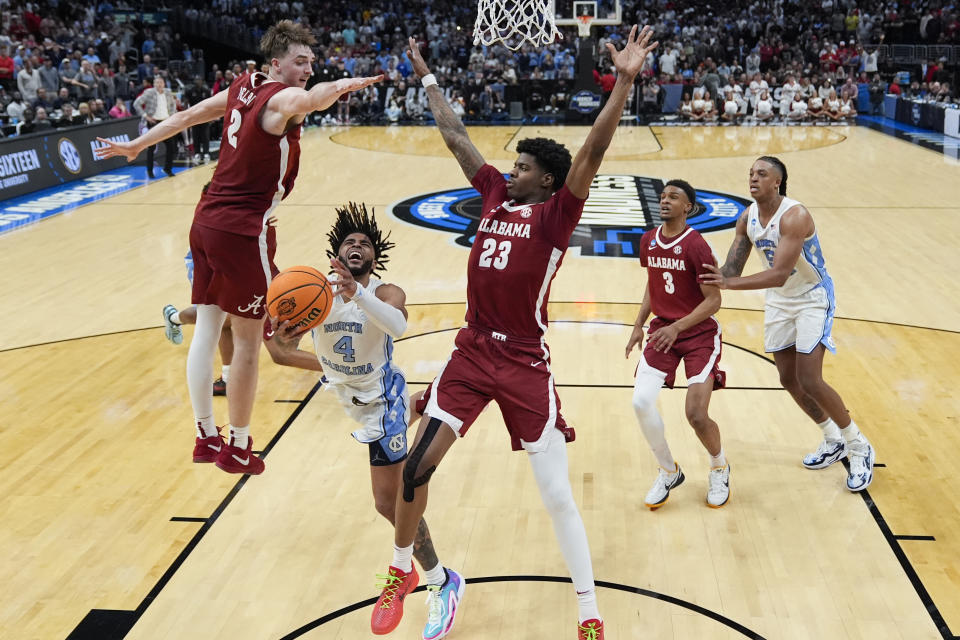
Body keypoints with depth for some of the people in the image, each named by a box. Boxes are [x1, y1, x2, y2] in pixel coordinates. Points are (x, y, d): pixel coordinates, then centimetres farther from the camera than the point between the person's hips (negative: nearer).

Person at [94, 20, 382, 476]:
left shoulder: (241, 89, 11)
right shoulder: (283, 98, -12)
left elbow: (184, 117, 21)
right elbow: (310, 99, -38)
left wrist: (137, 145, 30)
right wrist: (341, 85, -51)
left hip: (206, 220, 8)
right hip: (242, 232, -8)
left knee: (206, 328, 12)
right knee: (248, 340, 4)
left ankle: (205, 437, 24)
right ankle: (238, 449, 16)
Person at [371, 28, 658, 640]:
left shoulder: (555, 215, -6)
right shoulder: (496, 193, 9)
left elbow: (593, 151, -19)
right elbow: (456, 136, 18)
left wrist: (624, 81, -30)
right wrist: (427, 77, 26)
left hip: (525, 364, -5)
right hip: (472, 353, 5)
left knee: (557, 493, -1)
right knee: (417, 467, 3)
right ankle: (401, 573, 28)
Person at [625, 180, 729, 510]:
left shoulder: (697, 246, -16)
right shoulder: (648, 242, 3)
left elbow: (713, 300, -15)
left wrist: (677, 327, -25)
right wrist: (639, 326, 11)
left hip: (699, 332, -5)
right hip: (662, 328, 5)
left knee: (696, 415, -13)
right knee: (641, 402, -12)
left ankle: (719, 468, 21)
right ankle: (669, 472, 12)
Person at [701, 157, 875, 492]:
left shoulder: (795, 216, -29)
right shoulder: (747, 218, -5)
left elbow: (779, 274, -37)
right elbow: (732, 269, -1)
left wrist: (728, 283, -47)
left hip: (812, 298, -7)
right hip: (779, 301, 7)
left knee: (810, 382, -13)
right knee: (789, 380, 10)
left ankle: (859, 447, 10)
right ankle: (834, 442, 32)